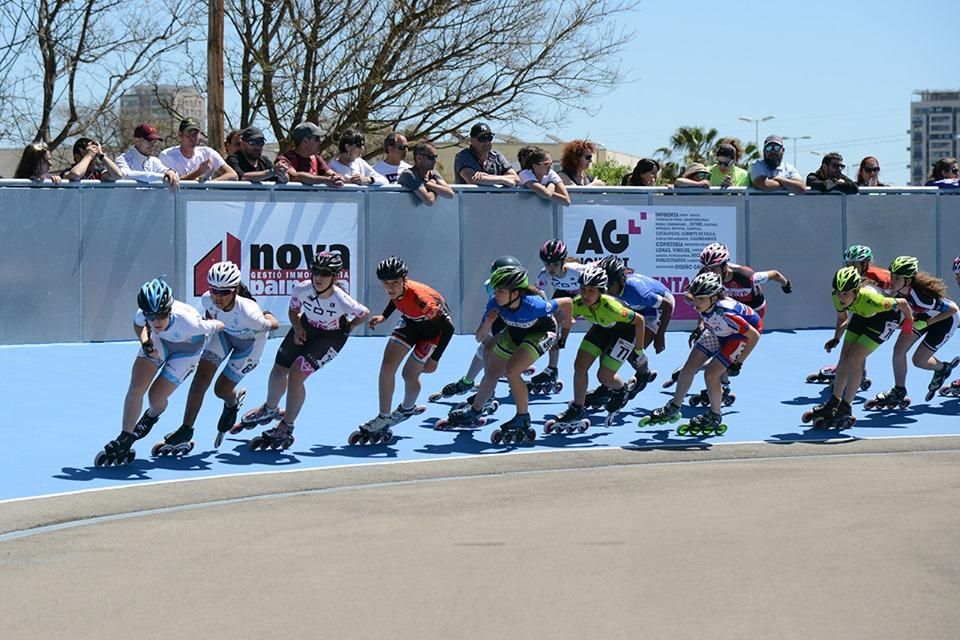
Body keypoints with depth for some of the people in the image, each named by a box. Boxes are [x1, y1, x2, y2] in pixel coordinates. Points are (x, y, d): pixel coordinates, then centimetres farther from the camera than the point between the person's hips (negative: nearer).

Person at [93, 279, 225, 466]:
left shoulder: (188, 321, -45)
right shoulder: (142, 314, -34)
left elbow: (214, 327, -22)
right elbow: (138, 325, -5)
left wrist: (219, 326, 2)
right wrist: (145, 342, -24)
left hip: (187, 350, -3)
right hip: (159, 342, 3)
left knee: (156, 397, -5)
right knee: (135, 389, -11)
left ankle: (151, 416, 35)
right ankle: (124, 441, 6)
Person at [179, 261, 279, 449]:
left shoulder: (247, 311, -44)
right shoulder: (208, 300, -29)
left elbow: (274, 325, -26)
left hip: (250, 341, -4)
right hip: (224, 333, 4)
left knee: (221, 390, 1)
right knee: (201, 378, -12)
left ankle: (232, 403, 41)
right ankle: (186, 430, 0)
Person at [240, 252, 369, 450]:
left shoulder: (341, 301, -35)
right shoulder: (302, 289, -26)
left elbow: (364, 313, -13)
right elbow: (293, 310, -3)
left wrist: (345, 329, -12)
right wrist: (297, 329, -17)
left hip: (331, 336, -5)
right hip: (306, 328, 5)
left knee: (296, 374, -18)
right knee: (279, 370, 11)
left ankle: (286, 429, -1)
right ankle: (270, 409, 45)